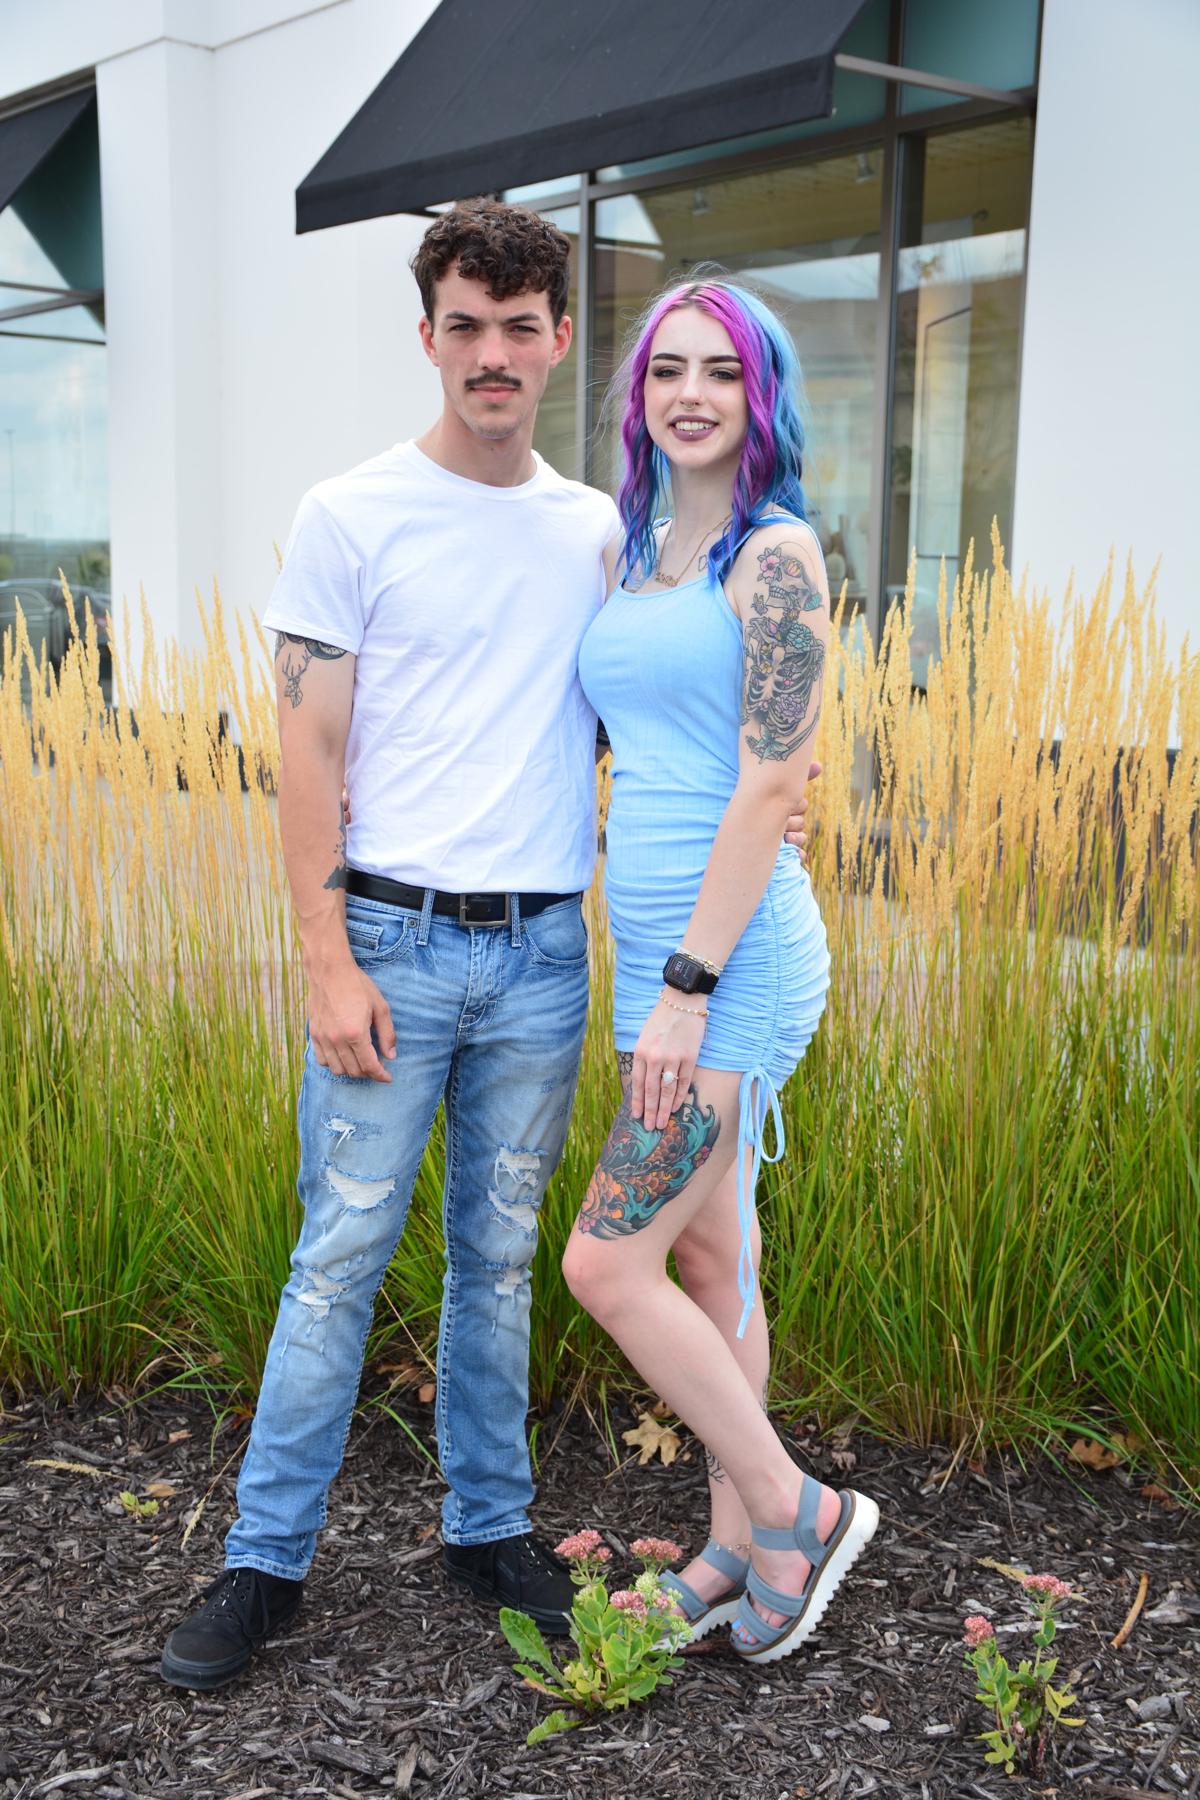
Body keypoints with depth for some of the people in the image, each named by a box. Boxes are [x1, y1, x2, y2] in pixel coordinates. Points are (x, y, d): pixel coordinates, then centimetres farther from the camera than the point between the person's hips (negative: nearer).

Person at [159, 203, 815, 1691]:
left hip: (542, 952, 3)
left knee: (501, 1255, 13)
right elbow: (309, 752, -5)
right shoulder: (352, 516, -2)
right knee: (341, 1253, 1)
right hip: (394, 941, -3)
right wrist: (328, 962, -11)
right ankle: (265, 1558, 16)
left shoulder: (598, 530, 9)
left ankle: (489, 1523, 28)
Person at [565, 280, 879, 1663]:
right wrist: (661, 980, 16)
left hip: (735, 956, -8)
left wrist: (689, 985, -19)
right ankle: (739, 1546, 30)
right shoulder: (639, 556, 14)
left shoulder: (778, 552, -10)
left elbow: (769, 787, -17)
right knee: (706, 1255, 15)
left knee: (606, 1263, -7)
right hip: (657, 951, 9)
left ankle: (794, 1510, 12)